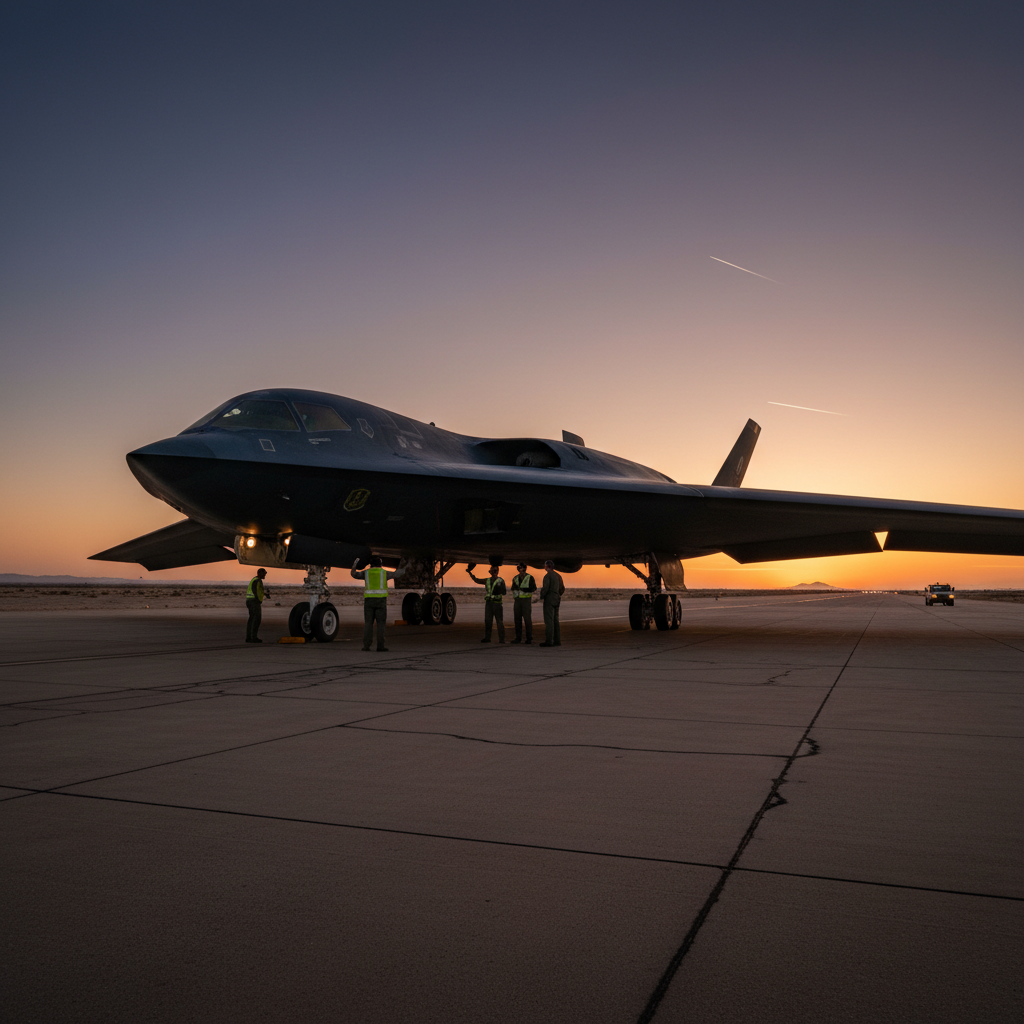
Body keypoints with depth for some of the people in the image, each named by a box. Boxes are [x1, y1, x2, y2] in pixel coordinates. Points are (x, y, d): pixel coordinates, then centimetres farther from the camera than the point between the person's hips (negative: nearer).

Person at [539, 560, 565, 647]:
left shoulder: (547, 576, -12)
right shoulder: (558, 575, 14)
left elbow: (545, 588, -21)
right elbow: (562, 589, 18)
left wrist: (541, 597, -6)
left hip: (549, 600, -8)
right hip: (556, 600, 8)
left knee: (549, 621, -8)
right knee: (555, 621, 9)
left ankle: (548, 641, -10)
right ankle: (557, 641, 8)